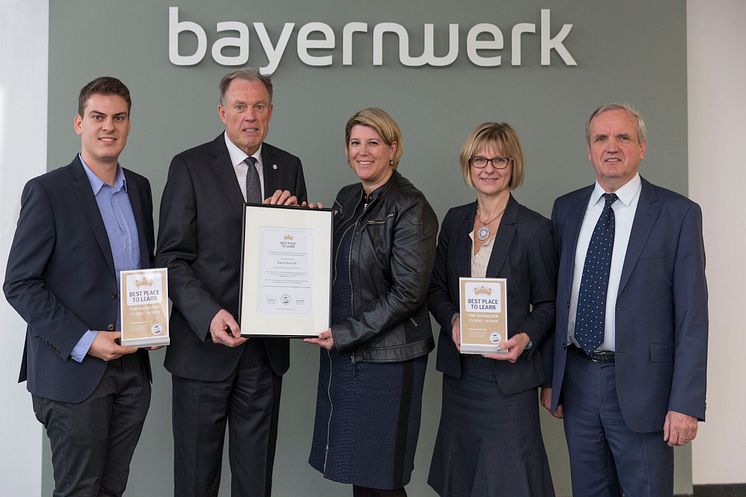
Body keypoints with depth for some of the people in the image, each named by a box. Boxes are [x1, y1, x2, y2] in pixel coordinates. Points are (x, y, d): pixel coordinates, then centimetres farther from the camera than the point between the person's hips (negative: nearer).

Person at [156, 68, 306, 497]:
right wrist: (208, 315, -22)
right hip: (205, 341, -3)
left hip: (267, 346, 3)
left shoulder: (289, 167, 9)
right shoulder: (190, 166, -4)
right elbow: (173, 257, -8)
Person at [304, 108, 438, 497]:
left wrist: (347, 334, -15)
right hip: (340, 353, 7)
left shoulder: (411, 208, -10)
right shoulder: (346, 199, 12)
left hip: (386, 357, -7)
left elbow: (408, 291, -15)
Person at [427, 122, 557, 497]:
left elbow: (547, 304, -1)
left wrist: (527, 338, -19)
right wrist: (452, 321, -9)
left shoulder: (535, 228, -7)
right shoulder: (455, 220, 6)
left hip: (509, 373, -4)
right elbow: (436, 289, 10)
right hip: (459, 372, 5)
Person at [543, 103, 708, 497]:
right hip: (577, 379, 4)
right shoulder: (566, 209, 7)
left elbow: (692, 314, -8)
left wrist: (686, 404, -12)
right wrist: (549, 376, 7)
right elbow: (556, 297, 9)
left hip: (640, 385, -4)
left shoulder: (678, 213, -5)